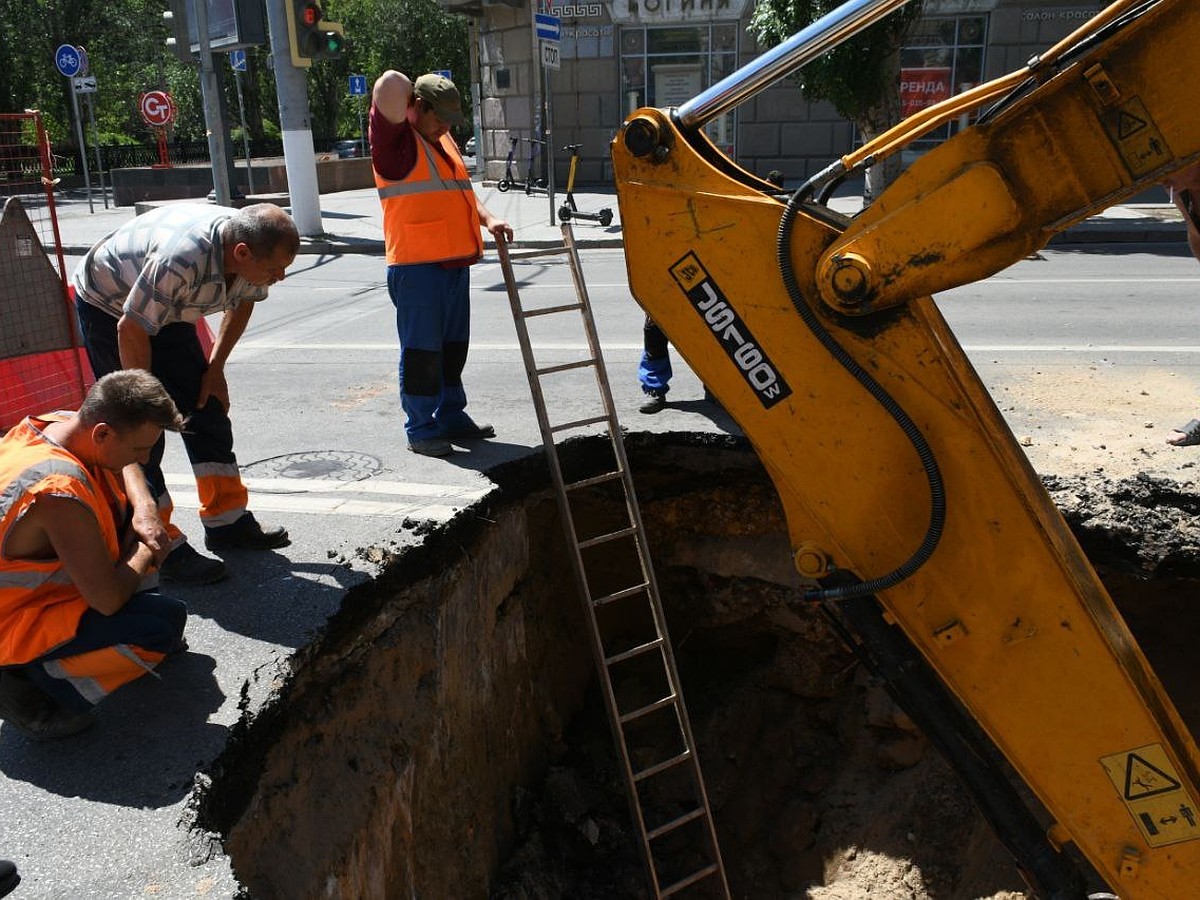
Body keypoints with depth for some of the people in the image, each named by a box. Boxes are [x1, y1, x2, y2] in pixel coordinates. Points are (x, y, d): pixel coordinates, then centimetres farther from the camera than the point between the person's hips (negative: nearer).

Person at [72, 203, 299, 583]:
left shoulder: (253, 253, -19)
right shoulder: (182, 259, -42)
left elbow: (242, 302, 3)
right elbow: (131, 330, -32)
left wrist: (215, 368, 1)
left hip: (167, 311, 7)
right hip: (107, 306, -7)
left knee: (207, 408, 5)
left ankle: (227, 521, 15)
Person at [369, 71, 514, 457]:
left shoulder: (442, 140, 19)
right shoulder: (397, 141, -8)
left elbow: (461, 189, 25)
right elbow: (391, 84, -23)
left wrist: (487, 219, 9)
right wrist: (408, 99, -1)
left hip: (455, 263, 8)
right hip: (417, 266, -8)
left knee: (453, 346, 15)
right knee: (422, 350, -2)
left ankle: (452, 417, 27)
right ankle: (421, 429, 7)